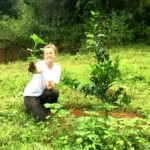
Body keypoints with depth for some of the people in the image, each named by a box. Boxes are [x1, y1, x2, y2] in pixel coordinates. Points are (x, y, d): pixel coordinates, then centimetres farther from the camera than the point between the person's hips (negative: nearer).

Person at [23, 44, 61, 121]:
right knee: (42, 118, -17)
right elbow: (38, 70, -46)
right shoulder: (40, 64, -20)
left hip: (43, 94, 4)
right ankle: (31, 107, 14)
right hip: (31, 95, -4)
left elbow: (53, 85, -17)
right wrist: (35, 70, -71)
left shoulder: (57, 67, -8)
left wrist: (51, 85, -42)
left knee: (54, 92, -28)